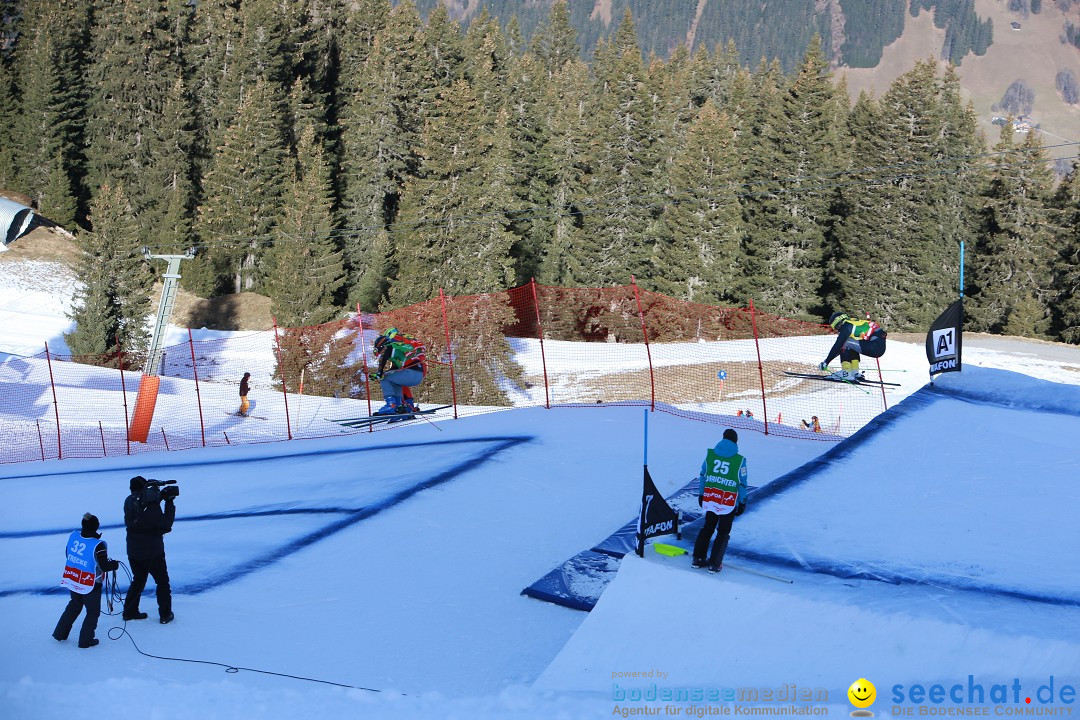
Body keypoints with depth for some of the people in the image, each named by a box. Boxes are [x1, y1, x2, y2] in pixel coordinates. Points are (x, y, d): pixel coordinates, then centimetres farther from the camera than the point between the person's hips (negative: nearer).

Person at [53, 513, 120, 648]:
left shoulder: (73, 536, -8)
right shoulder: (98, 545, -26)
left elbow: (68, 554, 6)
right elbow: (104, 566, -23)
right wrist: (115, 564, -3)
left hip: (72, 580, 6)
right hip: (90, 585, -6)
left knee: (74, 606, 29)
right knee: (93, 612, 14)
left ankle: (60, 633, 35)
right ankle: (85, 640, 19)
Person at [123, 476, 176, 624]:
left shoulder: (129, 503, -3)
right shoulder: (152, 506, -22)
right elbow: (166, 525, -15)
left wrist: (159, 497, 2)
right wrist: (169, 504, -10)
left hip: (133, 551, 6)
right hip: (153, 552, -6)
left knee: (138, 580, 23)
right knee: (162, 582, 10)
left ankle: (129, 611, 24)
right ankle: (165, 614, 13)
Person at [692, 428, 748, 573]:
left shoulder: (710, 454, 0)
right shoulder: (739, 460, -8)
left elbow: (703, 475, 7)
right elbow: (742, 483, -4)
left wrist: (701, 495, 17)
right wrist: (742, 502, 6)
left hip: (710, 498, 3)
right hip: (729, 502, -3)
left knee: (707, 528, 19)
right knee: (723, 532, 9)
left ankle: (698, 558, 21)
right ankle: (714, 563, 8)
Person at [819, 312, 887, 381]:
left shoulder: (846, 326, -4)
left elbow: (837, 346, -8)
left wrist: (826, 362, -4)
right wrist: (828, 358, 36)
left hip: (874, 347, -9)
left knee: (845, 343, -4)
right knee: (852, 347, 24)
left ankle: (846, 373, -5)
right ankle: (855, 373, 19)